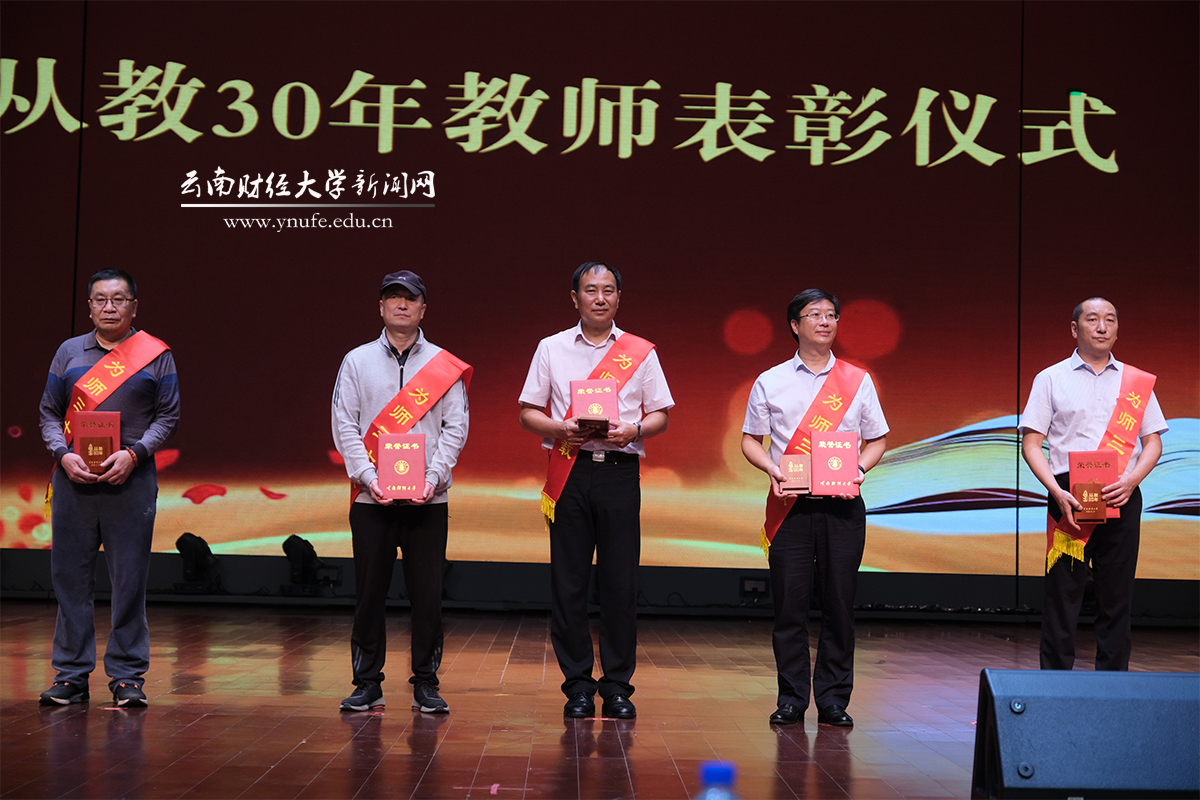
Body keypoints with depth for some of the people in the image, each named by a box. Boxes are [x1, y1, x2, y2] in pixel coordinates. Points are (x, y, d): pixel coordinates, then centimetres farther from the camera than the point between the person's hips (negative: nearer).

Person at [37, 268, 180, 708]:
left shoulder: (155, 355, 5)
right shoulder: (69, 352, 12)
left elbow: (168, 416, 3)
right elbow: (49, 412, 12)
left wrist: (133, 453, -11)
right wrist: (63, 454, -6)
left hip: (131, 480, -2)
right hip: (73, 478, 2)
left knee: (130, 580, -1)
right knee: (70, 577, 4)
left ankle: (127, 676, 8)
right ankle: (71, 675, 14)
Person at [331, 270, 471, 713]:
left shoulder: (445, 366, 8)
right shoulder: (357, 361, 9)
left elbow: (456, 427, 3)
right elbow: (344, 425, 3)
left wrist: (434, 477, -11)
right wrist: (367, 476, -10)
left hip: (428, 498, 0)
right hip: (371, 497, 0)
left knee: (427, 593, 0)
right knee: (369, 592, 3)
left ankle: (425, 683, 11)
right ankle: (367, 683, 13)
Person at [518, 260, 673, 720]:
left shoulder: (641, 353, 10)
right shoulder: (551, 349, 10)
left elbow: (660, 415, 10)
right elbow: (528, 413, 9)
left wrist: (633, 430, -11)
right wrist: (561, 429, -10)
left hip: (619, 471, 0)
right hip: (569, 472, 0)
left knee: (621, 582, -1)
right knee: (568, 580, 0)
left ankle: (617, 686, 8)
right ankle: (577, 686, 9)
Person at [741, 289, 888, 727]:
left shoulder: (858, 381, 10)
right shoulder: (770, 382, 8)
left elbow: (877, 440, 14)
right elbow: (750, 439, 11)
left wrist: (860, 468, -6)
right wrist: (772, 469, -8)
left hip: (842, 505, 1)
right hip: (789, 505, -1)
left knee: (839, 603, 0)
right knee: (789, 602, -1)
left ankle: (833, 699, 9)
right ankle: (791, 699, 8)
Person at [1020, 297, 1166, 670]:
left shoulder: (1136, 381, 13)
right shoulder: (1051, 379, 6)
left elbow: (1153, 441, 11)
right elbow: (1031, 443, 1)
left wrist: (1131, 480, -8)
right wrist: (1056, 491, -13)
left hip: (1122, 499, 2)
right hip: (1069, 496, -2)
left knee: (1117, 597, 4)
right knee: (1062, 595, -2)